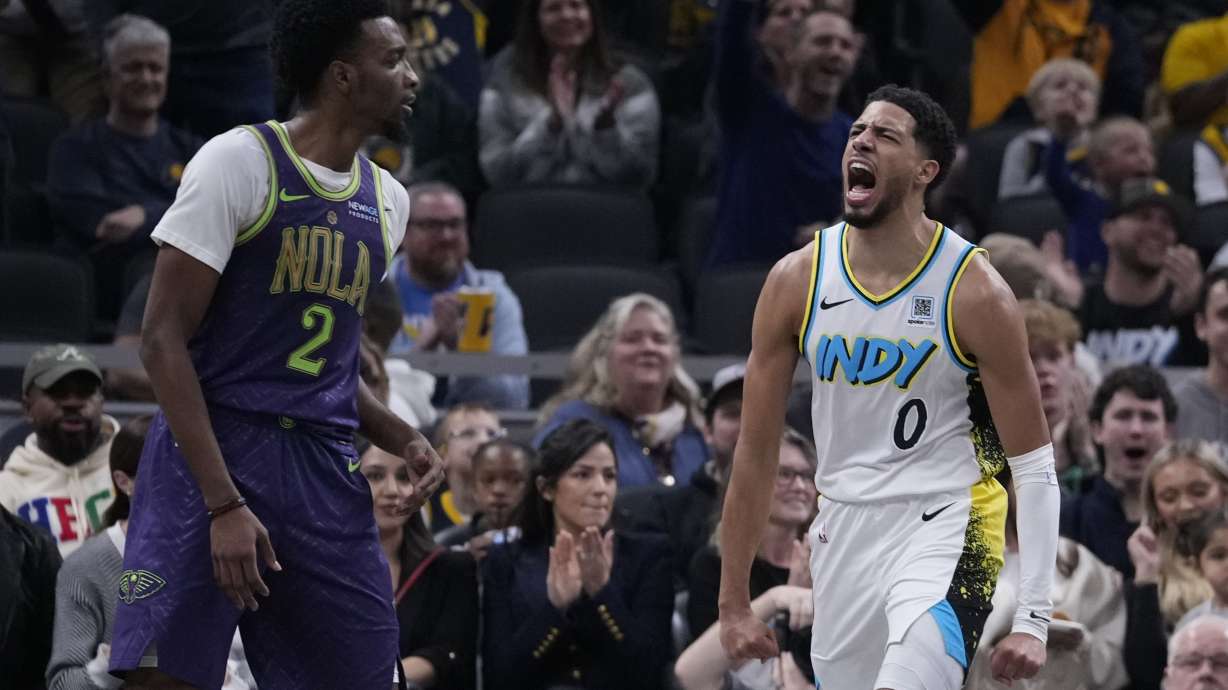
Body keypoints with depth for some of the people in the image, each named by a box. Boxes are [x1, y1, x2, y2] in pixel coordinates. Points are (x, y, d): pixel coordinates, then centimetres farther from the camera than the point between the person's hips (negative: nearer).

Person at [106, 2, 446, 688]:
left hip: (329, 475, 6)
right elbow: (164, 337, -11)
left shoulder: (387, 200, 14)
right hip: (212, 450, -6)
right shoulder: (239, 162, -7)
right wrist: (224, 503, -19)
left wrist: (402, 438, 5)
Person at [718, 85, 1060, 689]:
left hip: (943, 526, -5)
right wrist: (733, 603, 6)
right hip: (843, 529, 5)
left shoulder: (974, 293, -12)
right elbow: (756, 450, 5)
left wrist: (1032, 619, -13)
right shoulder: (797, 281, -2)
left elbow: (1034, 465, -7)